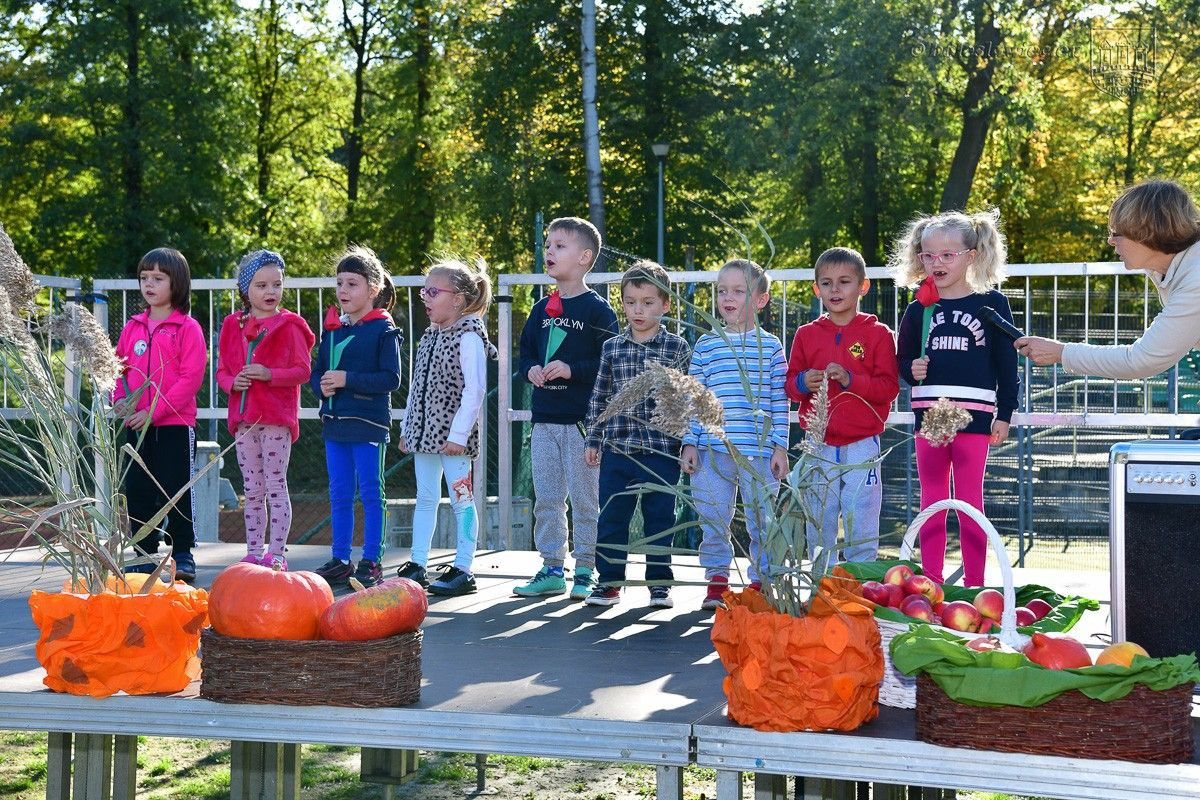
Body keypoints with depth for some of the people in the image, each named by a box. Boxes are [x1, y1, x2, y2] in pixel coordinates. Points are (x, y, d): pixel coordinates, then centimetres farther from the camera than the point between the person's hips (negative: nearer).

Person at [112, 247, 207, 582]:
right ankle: (145, 555, 18)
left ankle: (183, 554, 11)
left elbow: (191, 377, -14)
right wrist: (120, 399, -7)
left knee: (177, 490, 0)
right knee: (138, 492, 9)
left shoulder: (187, 328, -6)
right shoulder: (132, 327, 11)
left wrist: (154, 411, -19)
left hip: (176, 424, -5)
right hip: (137, 426, 5)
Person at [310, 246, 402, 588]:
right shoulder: (332, 328, 13)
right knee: (339, 495, 11)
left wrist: (348, 379, -19)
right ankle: (340, 560, 18)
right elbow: (316, 371, 17)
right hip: (334, 421, 6)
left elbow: (391, 378, -14)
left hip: (368, 423, -6)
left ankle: (371, 562, 6)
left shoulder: (384, 330, -7)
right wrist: (322, 386, -6)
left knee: (370, 493, 0)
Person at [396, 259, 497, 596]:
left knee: (461, 500, -2)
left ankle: (462, 570, 1)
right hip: (425, 431, 8)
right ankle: (417, 566, 17)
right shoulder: (431, 335, 13)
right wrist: (407, 428, 16)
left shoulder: (469, 337, -12)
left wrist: (459, 434, -20)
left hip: (452, 434, -8)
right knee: (425, 499, 12)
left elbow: (475, 389, -17)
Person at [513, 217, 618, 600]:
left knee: (585, 499, 0)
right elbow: (526, 351, 19)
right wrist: (531, 369, -2)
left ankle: (585, 571, 8)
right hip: (544, 418, 6)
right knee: (546, 499, 9)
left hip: (583, 420, -6)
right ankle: (551, 569, 17)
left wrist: (571, 370, -20)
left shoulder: (597, 309, -6)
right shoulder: (542, 308, 12)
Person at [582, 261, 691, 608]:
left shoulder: (677, 347, 0)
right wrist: (593, 440, 8)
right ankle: (609, 581, 13)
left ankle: (659, 583, 15)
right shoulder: (612, 348, 7)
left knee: (659, 520, 6)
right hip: (617, 449, 2)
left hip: (662, 449, -2)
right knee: (611, 518, 4)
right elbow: (599, 398, 12)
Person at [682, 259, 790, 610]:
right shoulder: (706, 345, 8)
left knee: (761, 521, 3)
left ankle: (761, 584, 14)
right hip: (712, 451, 2)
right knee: (712, 520, 5)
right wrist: (690, 443, 2)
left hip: (758, 450, -1)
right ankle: (717, 582, 17)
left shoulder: (770, 345, 5)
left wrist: (780, 447, -1)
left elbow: (780, 400, 4)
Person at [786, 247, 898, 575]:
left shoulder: (878, 334, -1)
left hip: (861, 448, -3)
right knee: (819, 532, 10)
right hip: (819, 447, 3)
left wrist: (850, 379, -19)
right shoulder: (806, 335, 8)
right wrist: (803, 382, -12)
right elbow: (789, 384, 10)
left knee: (861, 532, 0)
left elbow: (890, 387, -7)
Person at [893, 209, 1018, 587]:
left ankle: (974, 582, 6)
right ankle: (930, 581, 14)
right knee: (932, 501, 8)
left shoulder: (991, 304, 1)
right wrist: (912, 370, -8)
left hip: (974, 413, -3)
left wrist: (1004, 414, 0)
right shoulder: (918, 309, 8)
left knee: (969, 502, 0)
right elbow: (902, 360, 15)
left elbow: (1006, 363, 3)